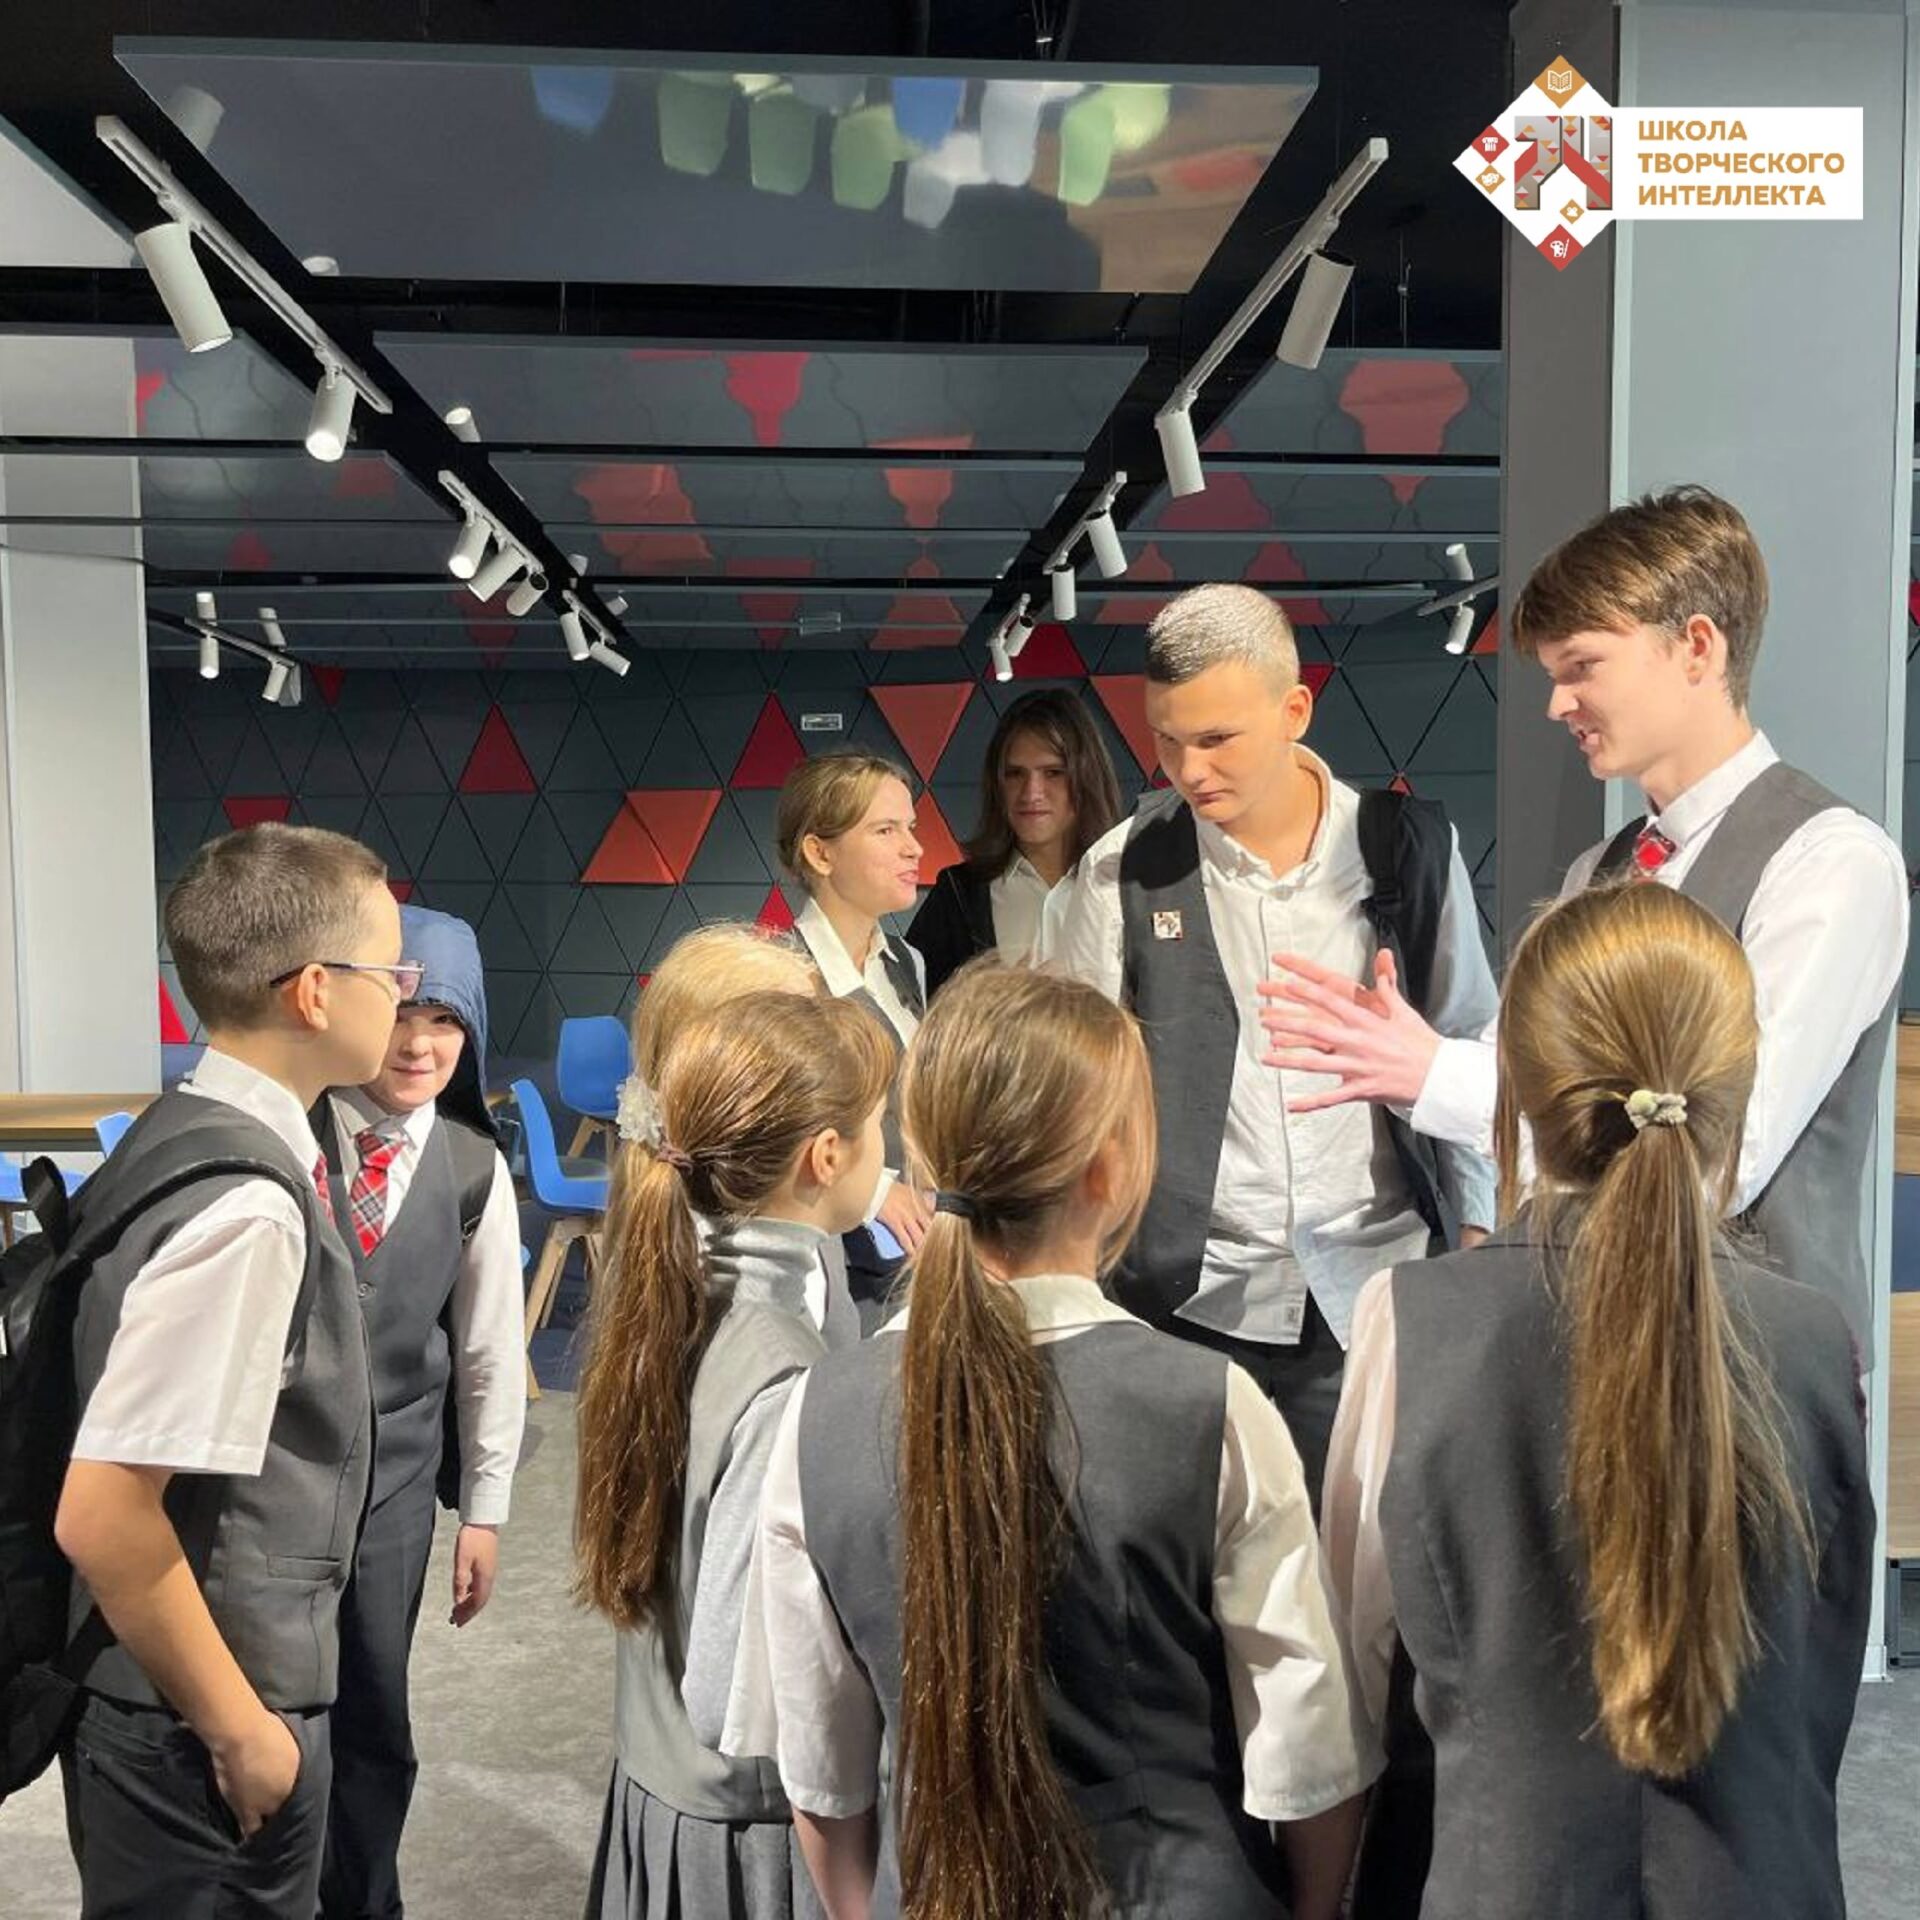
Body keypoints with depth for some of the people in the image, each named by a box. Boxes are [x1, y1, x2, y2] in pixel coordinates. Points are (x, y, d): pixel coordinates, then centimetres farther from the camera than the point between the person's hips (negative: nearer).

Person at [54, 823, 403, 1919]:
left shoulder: (184, 1135, 1)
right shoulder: (249, 1209, -27)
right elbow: (103, 1517, -28)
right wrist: (241, 1732, -16)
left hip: (180, 1704, 8)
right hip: (202, 1739, -8)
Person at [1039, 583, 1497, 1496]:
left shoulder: (1409, 846, 1)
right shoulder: (1123, 872, -2)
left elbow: (1469, 1043, 10)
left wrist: (1475, 1223, 7)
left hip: (1375, 1286, 1)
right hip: (1192, 1296, -1)